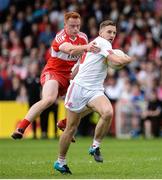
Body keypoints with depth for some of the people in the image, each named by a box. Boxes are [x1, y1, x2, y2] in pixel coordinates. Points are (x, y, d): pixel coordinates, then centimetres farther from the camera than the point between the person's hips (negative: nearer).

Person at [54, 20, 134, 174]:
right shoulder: (101, 42, -9)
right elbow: (117, 61, -21)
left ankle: (95, 147, -10)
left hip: (95, 91, 7)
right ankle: (60, 161, 21)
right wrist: (128, 59, -3)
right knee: (71, 128, 3)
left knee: (108, 112, -25)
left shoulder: (105, 45, 18)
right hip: (79, 87, -7)